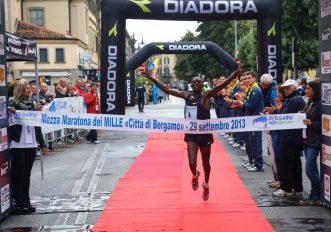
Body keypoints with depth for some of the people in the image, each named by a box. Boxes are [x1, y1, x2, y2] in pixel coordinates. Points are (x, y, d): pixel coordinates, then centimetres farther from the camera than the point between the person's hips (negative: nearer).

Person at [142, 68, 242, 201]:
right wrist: (150, 78, 3)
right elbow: (165, 90, 6)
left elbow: (221, 86, -26)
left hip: (205, 134, -2)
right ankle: (195, 175, 25)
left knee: (205, 162, 14)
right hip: (191, 134, 2)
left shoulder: (206, 96, -9)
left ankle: (206, 185, 41)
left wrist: (233, 76, -44)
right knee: (192, 163, -13)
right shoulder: (186, 95, 2)